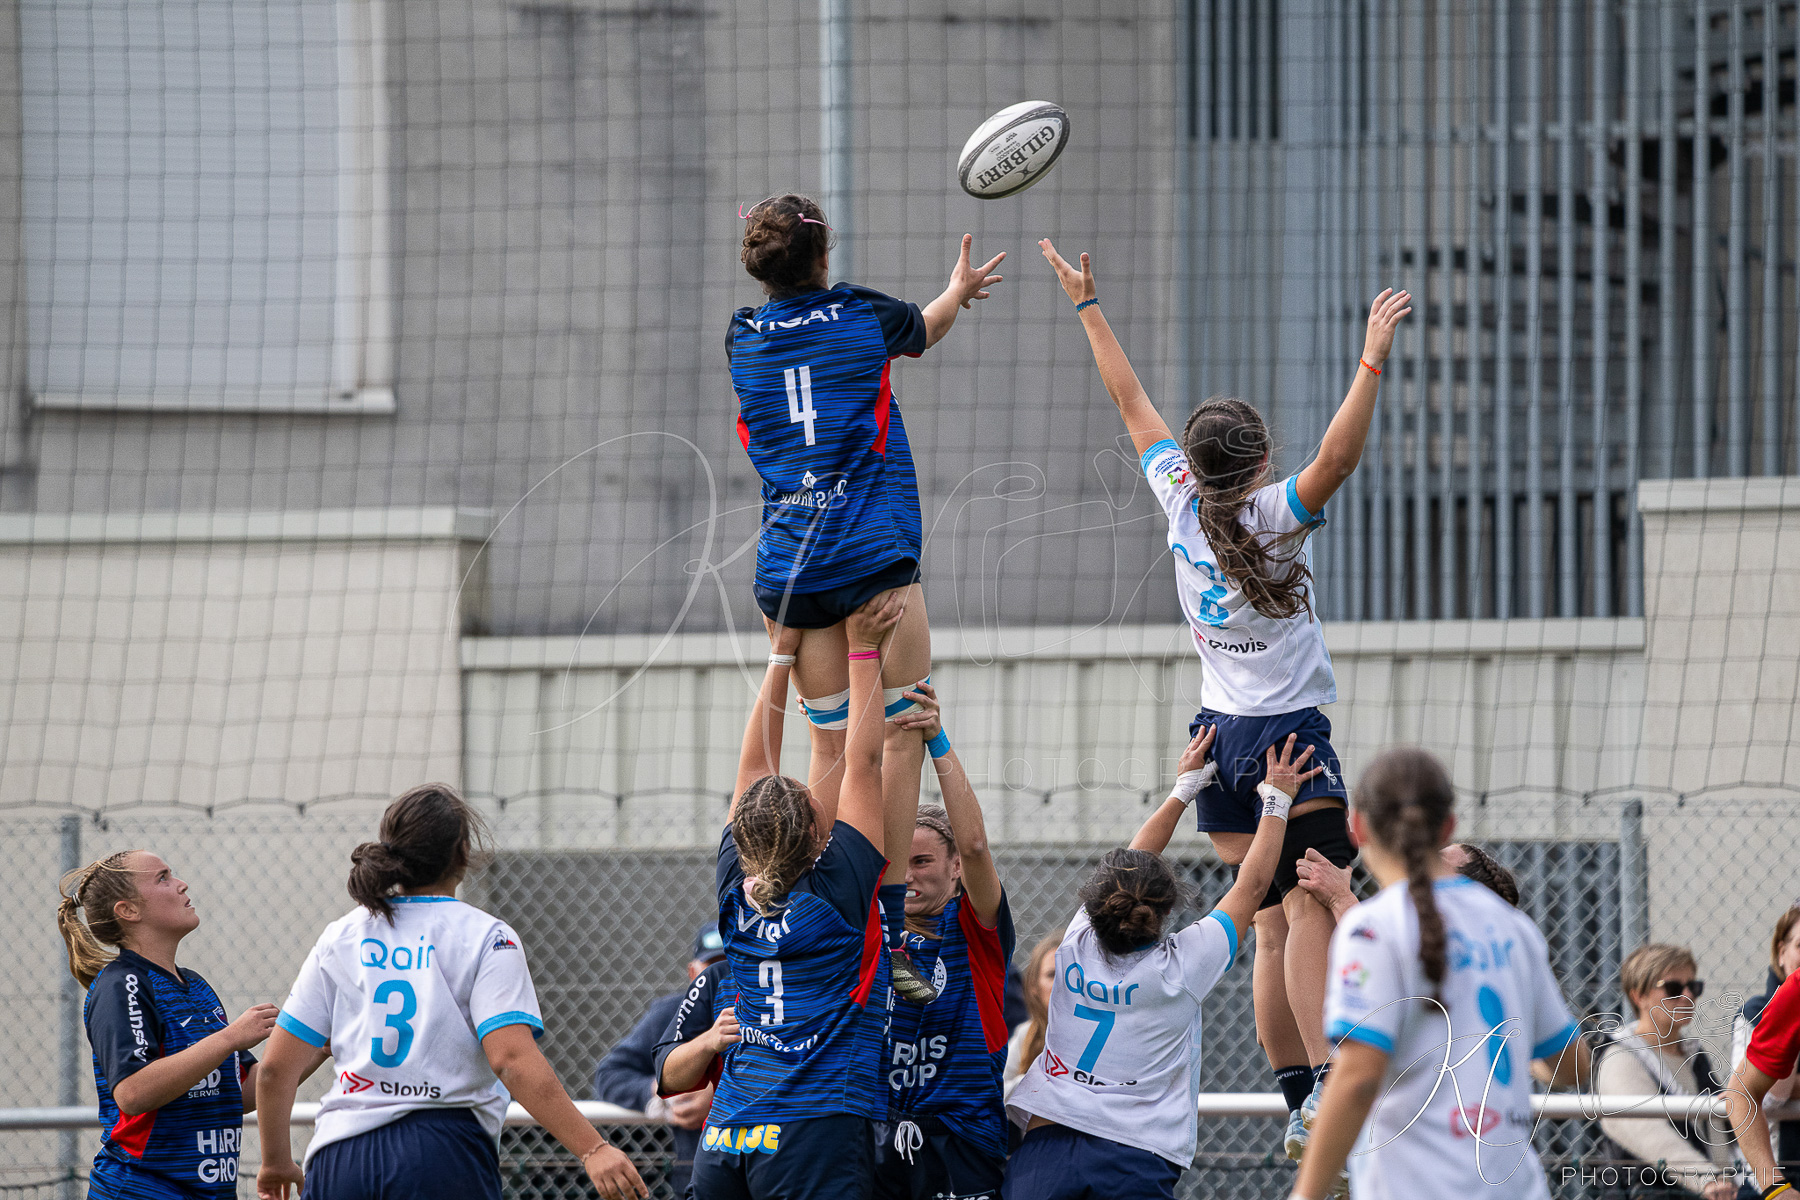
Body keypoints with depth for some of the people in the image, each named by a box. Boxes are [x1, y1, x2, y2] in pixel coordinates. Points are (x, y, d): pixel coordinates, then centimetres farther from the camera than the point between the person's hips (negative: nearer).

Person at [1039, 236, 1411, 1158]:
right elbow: (1337, 458, -29)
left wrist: (1088, 307, 20)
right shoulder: (1273, 515, -12)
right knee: (1310, 909, -12)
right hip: (1289, 736, -6)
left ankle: (1298, 1105, 2)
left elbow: (1133, 406, 12)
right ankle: (1325, 1091, -25)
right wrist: (1371, 364, -34)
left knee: (1272, 925, 5)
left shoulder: (1181, 502, 1)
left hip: (1220, 736, 6)